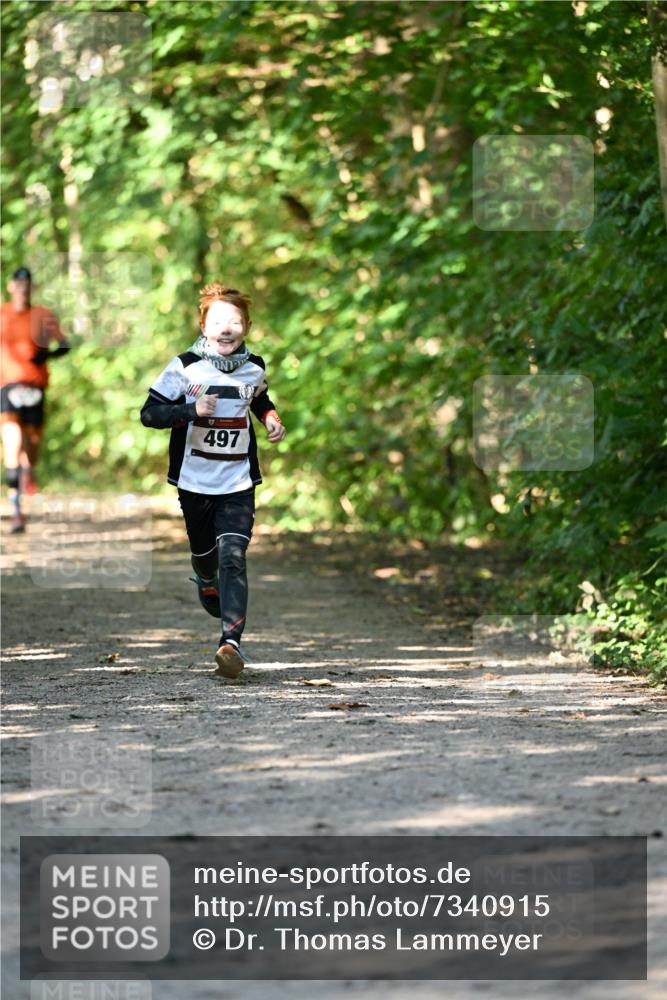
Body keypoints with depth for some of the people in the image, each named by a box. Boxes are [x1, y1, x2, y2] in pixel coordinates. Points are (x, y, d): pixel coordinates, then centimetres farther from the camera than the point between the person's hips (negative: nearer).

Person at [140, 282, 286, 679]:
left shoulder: (255, 368, 2)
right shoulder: (185, 367, -9)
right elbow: (149, 413, -11)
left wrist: (271, 417, 5)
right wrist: (192, 410, -25)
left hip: (238, 483, 0)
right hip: (195, 480, 0)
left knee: (233, 556, -17)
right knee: (204, 552, 19)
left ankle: (231, 640, -26)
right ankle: (207, 582, 57)